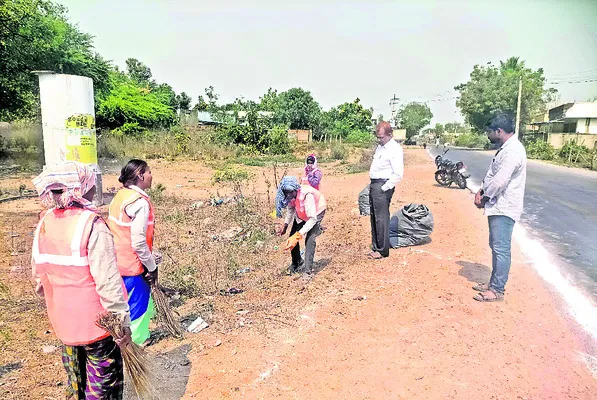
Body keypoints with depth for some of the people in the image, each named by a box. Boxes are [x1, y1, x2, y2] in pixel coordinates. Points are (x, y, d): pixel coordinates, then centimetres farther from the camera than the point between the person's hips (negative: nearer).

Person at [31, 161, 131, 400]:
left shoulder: (45, 222, -2)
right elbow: (107, 280, -24)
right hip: (95, 322, -6)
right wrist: (122, 321, -17)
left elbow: (39, 274, 8)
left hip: (62, 321, 7)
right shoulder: (91, 224, -23)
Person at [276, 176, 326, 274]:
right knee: (292, 237, 3)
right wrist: (285, 226, -16)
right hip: (301, 214, 6)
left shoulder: (307, 195, -42)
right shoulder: (290, 196, -23)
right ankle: (296, 263, 24)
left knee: (310, 239, -22)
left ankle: (307, 269, -17)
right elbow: (290, 209, -4)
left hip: (316, 213, -6)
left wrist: (299, 234, -45)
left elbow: (312, 219, -40)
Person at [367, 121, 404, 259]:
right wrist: (373, 186, 17)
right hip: (374, 184, 9)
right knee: (374, 218, 14)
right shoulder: (380, 146, 15)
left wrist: (384, 188, -18)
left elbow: (398, 174, -19)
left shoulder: (395, 149, -14)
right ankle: (375, 247, 24)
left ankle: (382, 251, 3)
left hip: (383, 186, -9)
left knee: (381, 219, -6)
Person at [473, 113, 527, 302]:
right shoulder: (506, 148, 14)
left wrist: (484, 198, -10)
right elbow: (492, 174, 18)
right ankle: (494, 282, 28)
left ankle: (497, 290, 4)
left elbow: (500, 181, -23)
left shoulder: (513, 151, -19)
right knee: (496, 247, 17)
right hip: (498, 207, 11)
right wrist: (482, 190, 4)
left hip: (504, 208, -11)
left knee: (501, 249, -4)